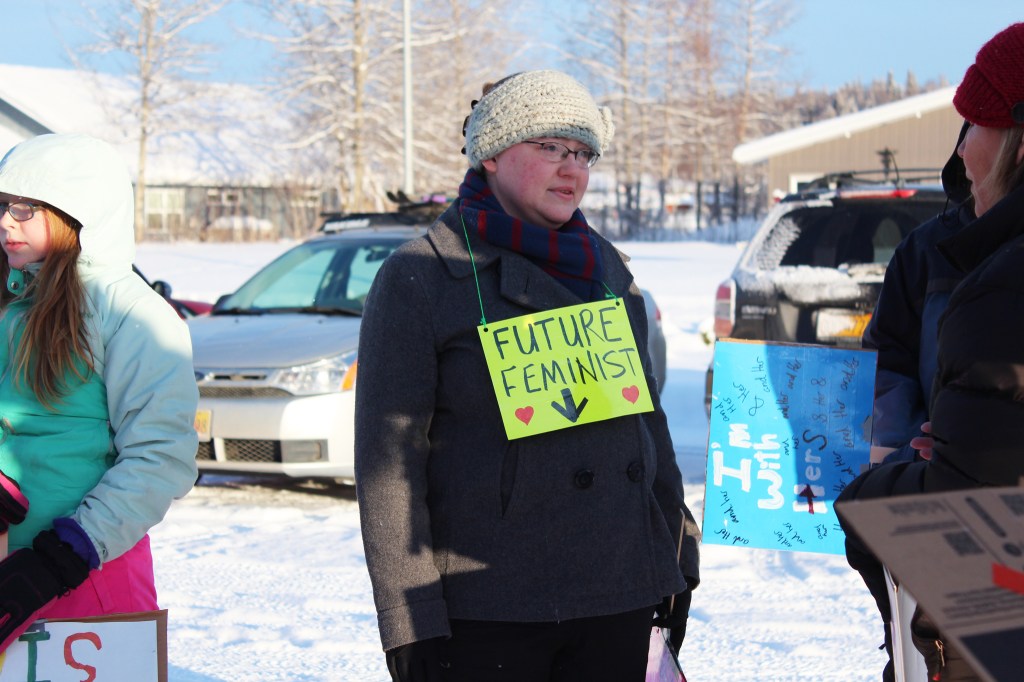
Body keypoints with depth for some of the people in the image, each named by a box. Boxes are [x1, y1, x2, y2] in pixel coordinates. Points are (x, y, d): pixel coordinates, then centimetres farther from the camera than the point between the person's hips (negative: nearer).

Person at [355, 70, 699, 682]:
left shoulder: (607, 269, 14)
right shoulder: (418, 277, -4)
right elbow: (388, 457, -9)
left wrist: (677, 558, 17)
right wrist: (409, 621, -14)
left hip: (618, 604, 5)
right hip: (485, 612, -5)